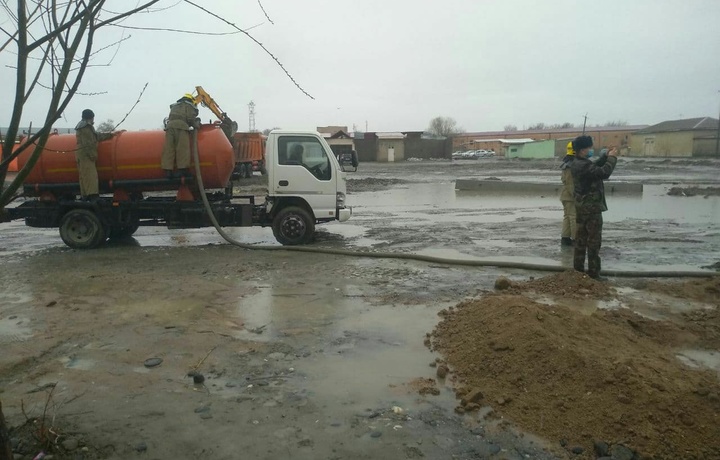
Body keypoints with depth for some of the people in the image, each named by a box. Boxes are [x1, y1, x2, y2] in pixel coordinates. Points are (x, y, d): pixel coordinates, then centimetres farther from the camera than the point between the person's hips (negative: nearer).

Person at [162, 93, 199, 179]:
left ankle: (168, 171, -10)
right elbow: (191, 118, 2)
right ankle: (182, 169, -20)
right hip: (181, 125, -5)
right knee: (183, 148, -10)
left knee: (168, 148, -3)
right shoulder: (189, 106, 18)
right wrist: (197, 125, 19)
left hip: (169, 125, 5)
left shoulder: (174, 106, 37)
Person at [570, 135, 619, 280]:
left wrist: (606, 157, 8)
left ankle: (578, 269, 18)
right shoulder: (584, 165, -22)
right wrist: (612, 158, -14)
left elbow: (595, 167, 21)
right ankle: (594, 273, 1)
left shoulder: (577, 163, 9)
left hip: (582, 206, 10)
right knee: (594, 241, -3)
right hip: (591, 207, -10)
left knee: (581, 240, 12)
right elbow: (604, 172, -29)